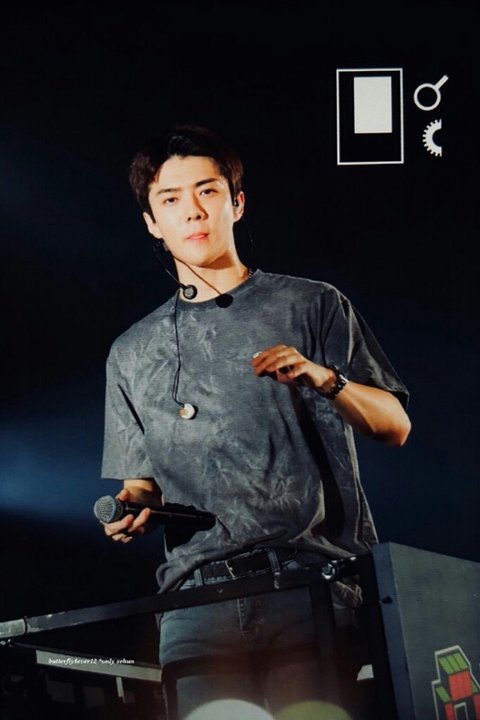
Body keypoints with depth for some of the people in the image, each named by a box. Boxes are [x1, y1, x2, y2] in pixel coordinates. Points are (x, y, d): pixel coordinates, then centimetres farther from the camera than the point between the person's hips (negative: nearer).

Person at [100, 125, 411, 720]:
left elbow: (394, 426, 9)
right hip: (198, 597, 2)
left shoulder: (312, 306, 14)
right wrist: (133, 506, 1)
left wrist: (324, 378, -8)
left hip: (314, 581, -2)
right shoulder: (132, 353, 22)